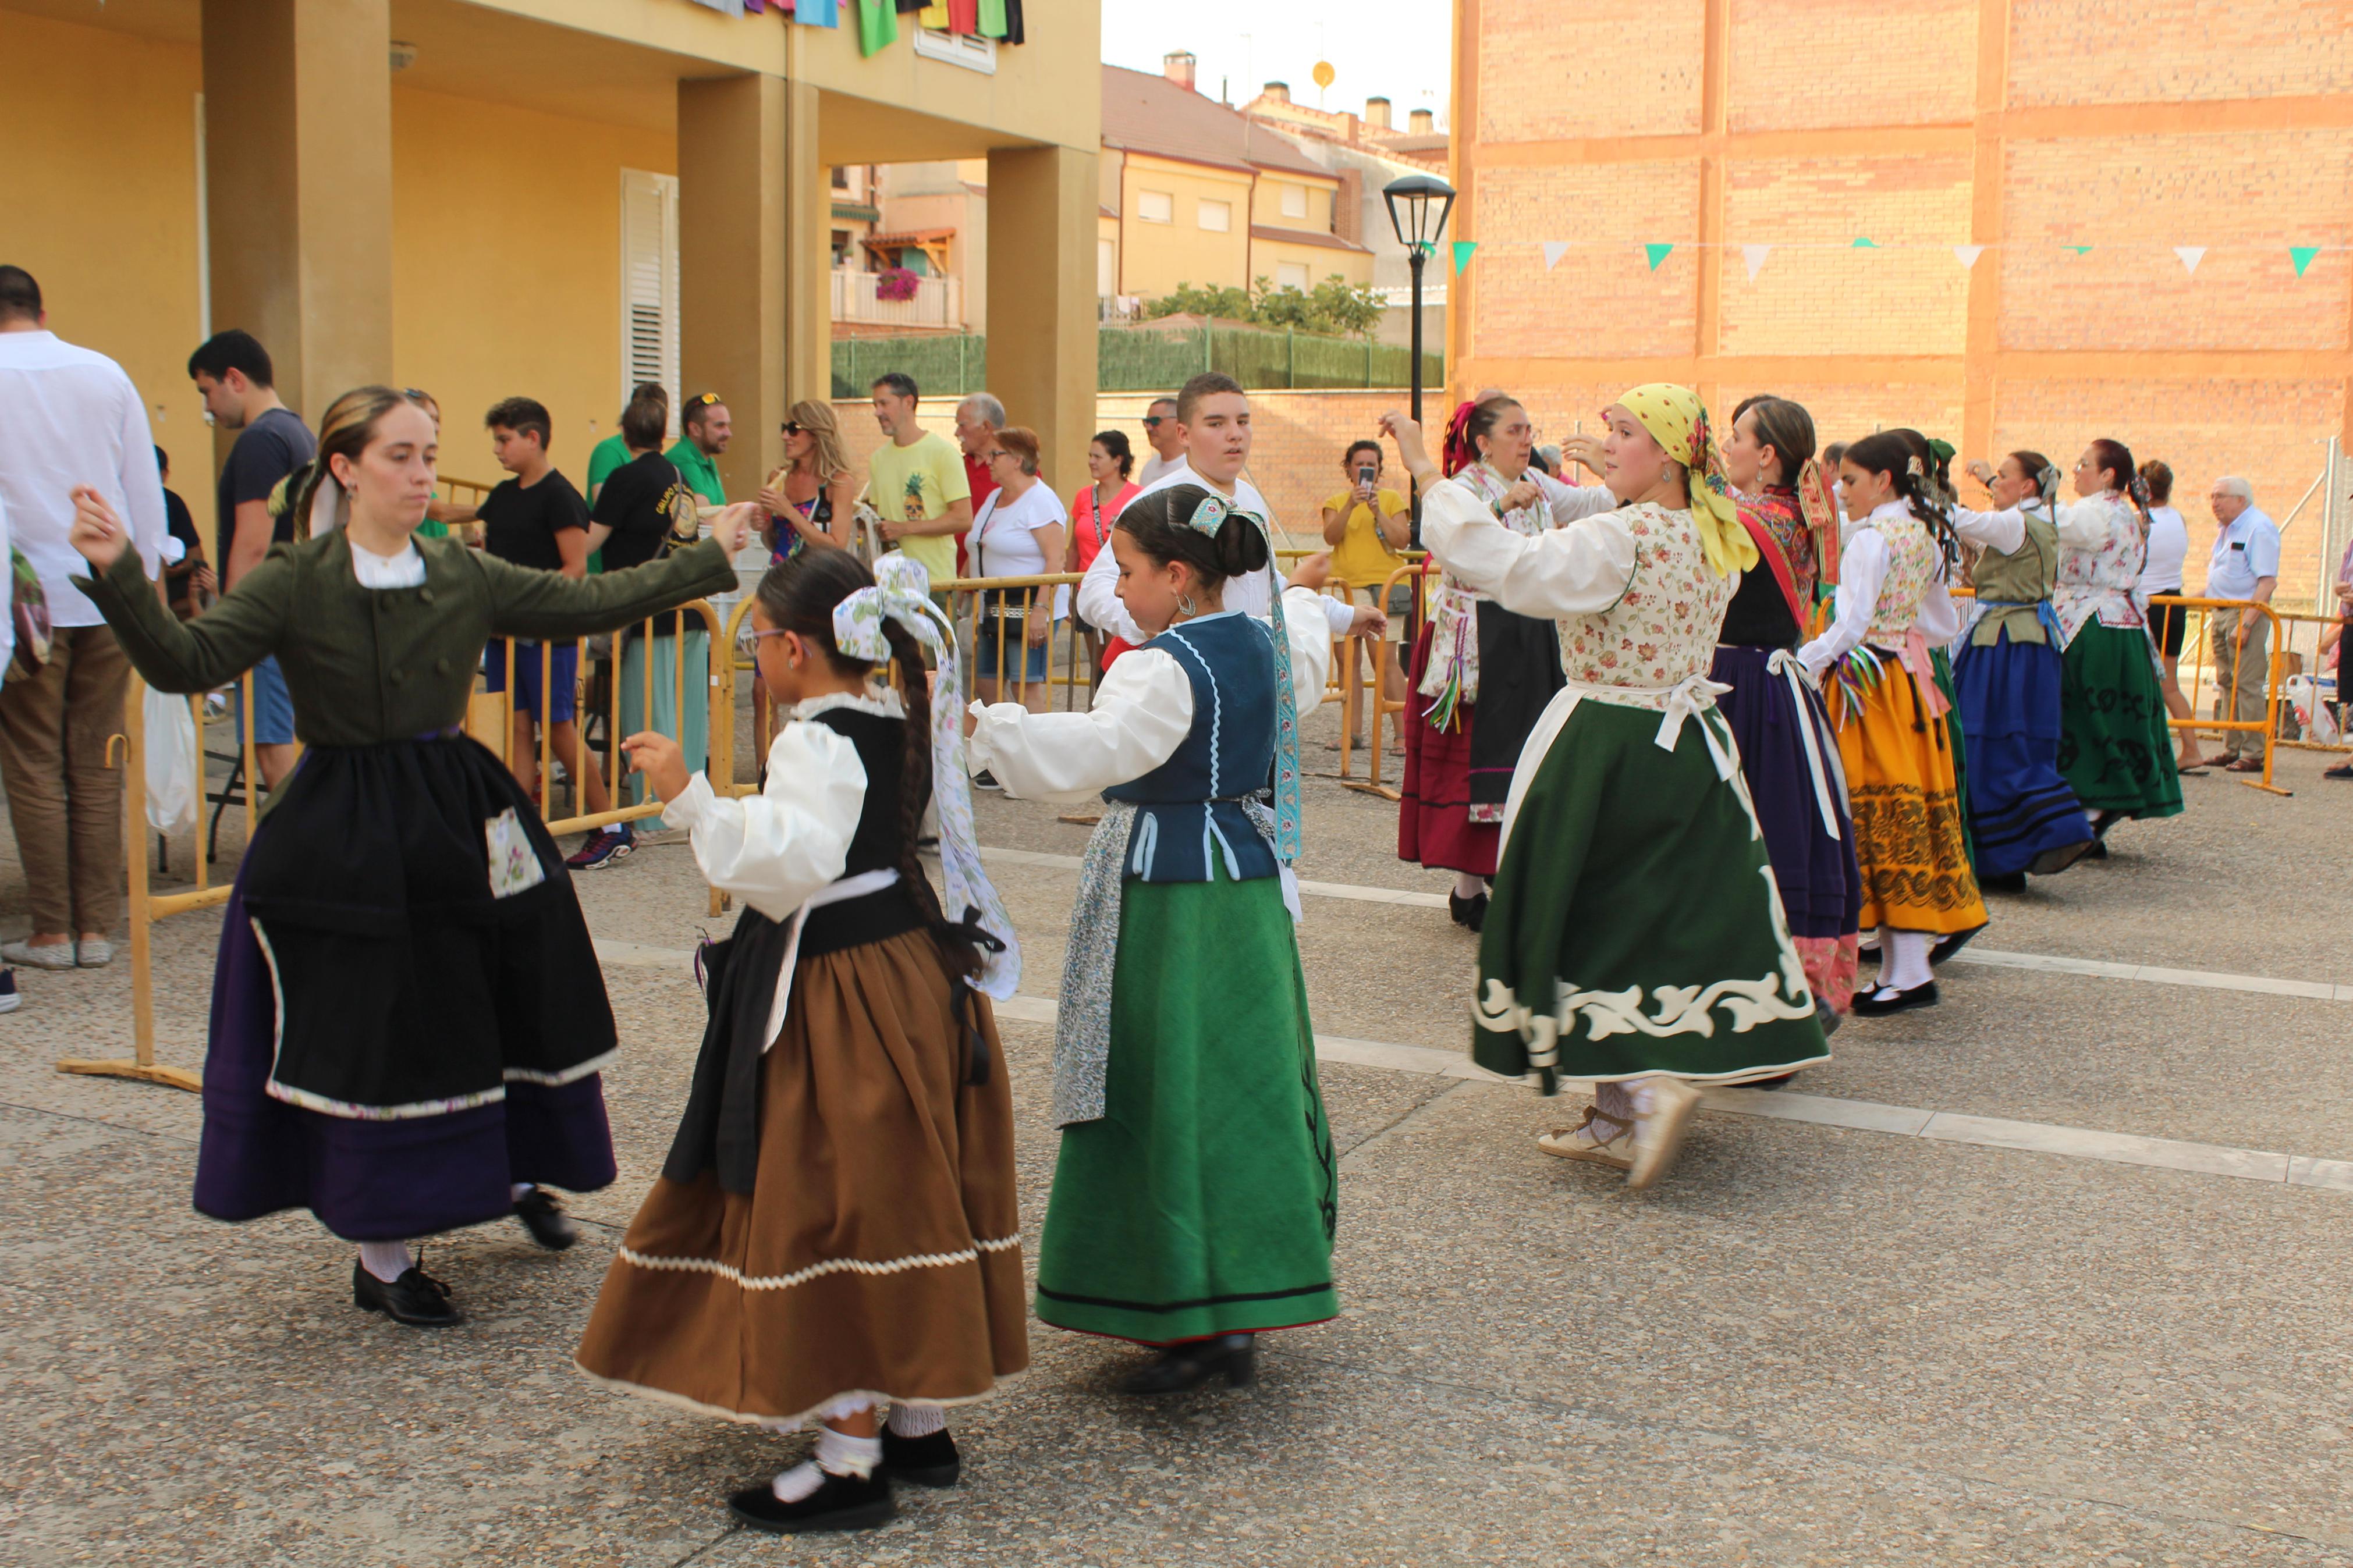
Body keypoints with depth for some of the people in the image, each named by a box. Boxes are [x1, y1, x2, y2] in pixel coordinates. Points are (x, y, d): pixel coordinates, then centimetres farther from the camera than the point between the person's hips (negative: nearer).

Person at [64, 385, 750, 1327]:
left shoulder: (464, 576, 4)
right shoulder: (296, 582, -8)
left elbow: (591, 605, 8)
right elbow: (188, 663, -18)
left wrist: (711, 560, 10)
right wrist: (118, 576, -34)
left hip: (459, 822, 4)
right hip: (345, 839, -4)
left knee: (501, 1010, 13)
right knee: (372, 1038, 3)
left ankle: (514, 1172, 42)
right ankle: (380, 1259, 19)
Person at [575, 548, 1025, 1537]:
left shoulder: (815, 743, -18)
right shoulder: (900, 725, 9)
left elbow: (786, 864, -30)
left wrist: (690, 797, -31)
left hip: (839, 1000, -9)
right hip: (914, 973, 10)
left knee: (830, 1216, -2)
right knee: (895, 1202, 16)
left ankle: (850, 1462, 5)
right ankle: (921, 1425, 26)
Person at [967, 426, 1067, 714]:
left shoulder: (1040, 499, -12)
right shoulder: (994, 497, 16)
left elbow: (1055, 560, -20)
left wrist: (1041, 609, -27)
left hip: (1028, 606, -10)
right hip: (994, 606, 10)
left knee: (1026, 687, -11)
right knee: (985, 685, 10)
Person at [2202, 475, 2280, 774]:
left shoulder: (2259, 528, -13)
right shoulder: (2226, 529, 16)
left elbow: (2267, 582, -19)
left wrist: (2245, 624, -24)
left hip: (2247, 614, -9)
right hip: (2222, 614, 9)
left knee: (2247, 685, -9)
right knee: (2227, 683, 10)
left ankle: (2253, 754, -7)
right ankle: (2231, 750, 16)